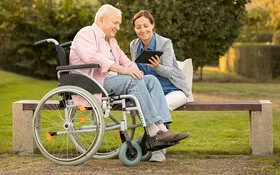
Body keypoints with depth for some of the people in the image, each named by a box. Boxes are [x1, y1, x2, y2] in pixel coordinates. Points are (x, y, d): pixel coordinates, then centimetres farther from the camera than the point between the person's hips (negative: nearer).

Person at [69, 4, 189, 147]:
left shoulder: (111, 40, 28)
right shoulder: (86, 34, -2)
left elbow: (125, 61, 23)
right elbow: (91, 57, -21)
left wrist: (134, 70, -3)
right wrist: (122, 69, -28)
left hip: (112, 80, 9)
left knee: (151, 80, -11)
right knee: (134, 81, -30)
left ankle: (162, 128, -26)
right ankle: (153, 129, -32)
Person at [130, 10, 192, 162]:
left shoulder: (165, 43, -12)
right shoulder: (134, 45, 4)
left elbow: (168, 71, -18)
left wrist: (157, 66, -40)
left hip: (174, 90, -4)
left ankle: (158, 150, -22)